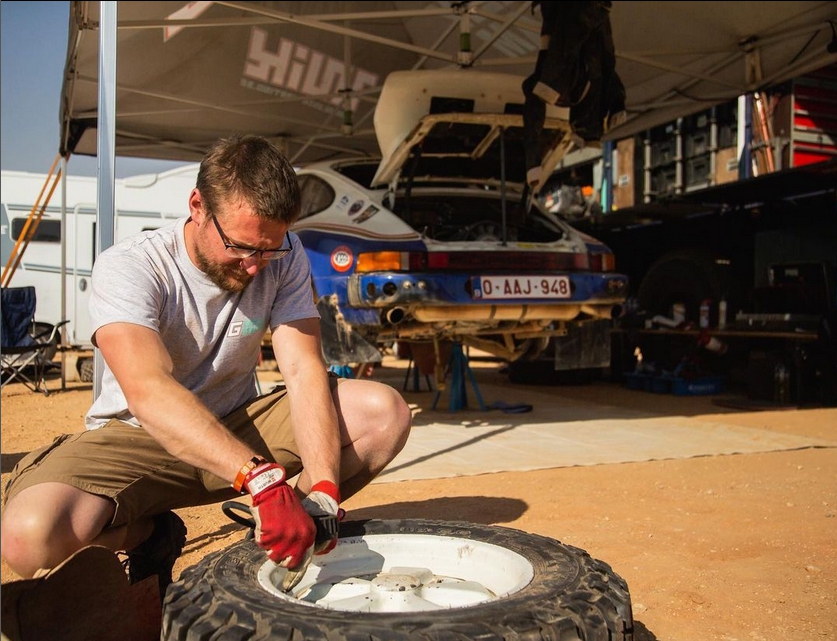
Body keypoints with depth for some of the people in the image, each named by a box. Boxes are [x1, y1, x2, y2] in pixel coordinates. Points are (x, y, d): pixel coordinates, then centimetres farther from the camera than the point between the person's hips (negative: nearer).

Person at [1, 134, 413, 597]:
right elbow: (148, 392, -38)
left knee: (386, 413, -19)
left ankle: (289, 531, 1)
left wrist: (322, 490, -33)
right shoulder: (128, 268, -22)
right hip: (137, 436, -2)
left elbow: (304, 370, -18)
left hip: (239, 427, 3)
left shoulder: (283, 257, -11)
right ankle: (153, 534, 2)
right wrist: (260, 477, -52)